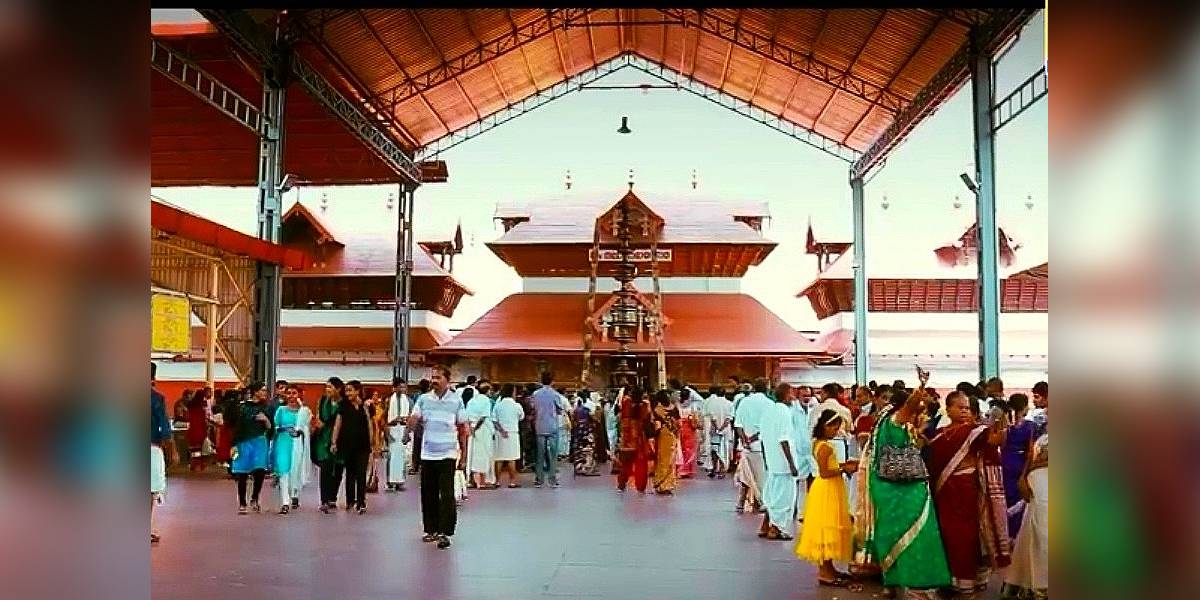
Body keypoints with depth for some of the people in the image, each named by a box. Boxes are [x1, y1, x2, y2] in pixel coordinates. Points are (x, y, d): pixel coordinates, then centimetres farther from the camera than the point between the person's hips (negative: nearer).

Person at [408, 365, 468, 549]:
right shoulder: (423, 399, 5)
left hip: (447, 454, -3)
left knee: (447, 494, -6)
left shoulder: (456, 400, 0)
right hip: (427, 454, 3)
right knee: (428, 494, 9)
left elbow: (462, 427, 7)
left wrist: (462, 449, 4)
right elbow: (411, 423, 3)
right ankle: (431, 529, 22)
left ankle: (445, 532, -2)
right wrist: (414, 419, -20)